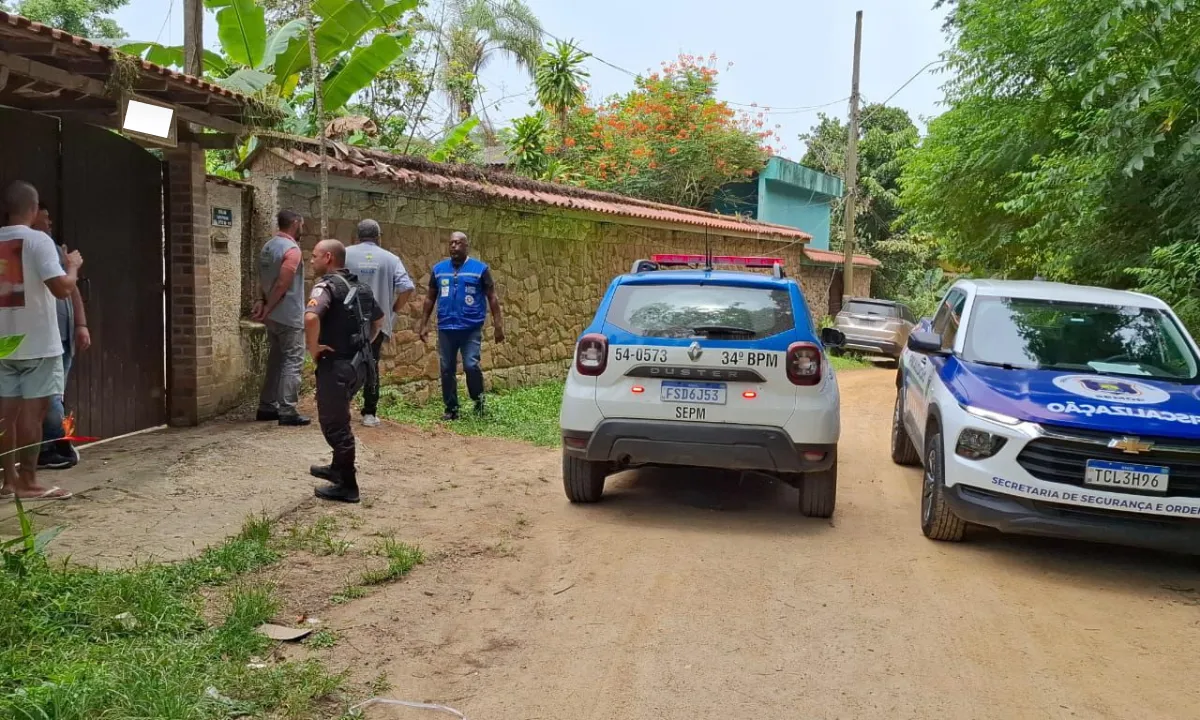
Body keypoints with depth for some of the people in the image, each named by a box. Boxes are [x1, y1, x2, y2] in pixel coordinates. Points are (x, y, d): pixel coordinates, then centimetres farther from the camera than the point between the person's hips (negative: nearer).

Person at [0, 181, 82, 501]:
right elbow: (62, 288, -21)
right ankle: (28, 483, 1)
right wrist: (73, 265, -3)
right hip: (38, 343, -6)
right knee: (32, 411, -2)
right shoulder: (37, 240, -12)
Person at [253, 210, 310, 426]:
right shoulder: (291, 249, -16)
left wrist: (262, 302, -1)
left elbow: (263, 280, 11)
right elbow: (282, 285, -20)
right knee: (292, 362, -6)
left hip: (274, 316, 9)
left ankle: (267, 407, 19)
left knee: (276, 360, 15)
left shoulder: (267, 247, 13)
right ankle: (287, 411, -7)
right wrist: (267, 309, -13)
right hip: (290, 317, -9)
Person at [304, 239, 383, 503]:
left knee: (334, 424, 2)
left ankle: (346, 486, 9)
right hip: (359, 363, 9)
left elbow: (311, 317, -33)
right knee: (337, 418, 26)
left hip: (337, 366, -9)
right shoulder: (358, 287, 13)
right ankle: (339, 468, 38)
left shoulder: (327, 286, -15)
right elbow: (379, 319, 26)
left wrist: (313, 348, -19)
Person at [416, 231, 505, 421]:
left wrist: (498, 325, -6)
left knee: (471, 366, -13)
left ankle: (479, 400, 13)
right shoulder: (439, 269, 9)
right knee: (447, 370, 6)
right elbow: (430, 298, 14)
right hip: (446, 328, 4)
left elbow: (492, 298, 0)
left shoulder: (480, 269, 0)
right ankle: (451, 409, 17)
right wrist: (424, 324, 10)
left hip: (471, 328, -3)